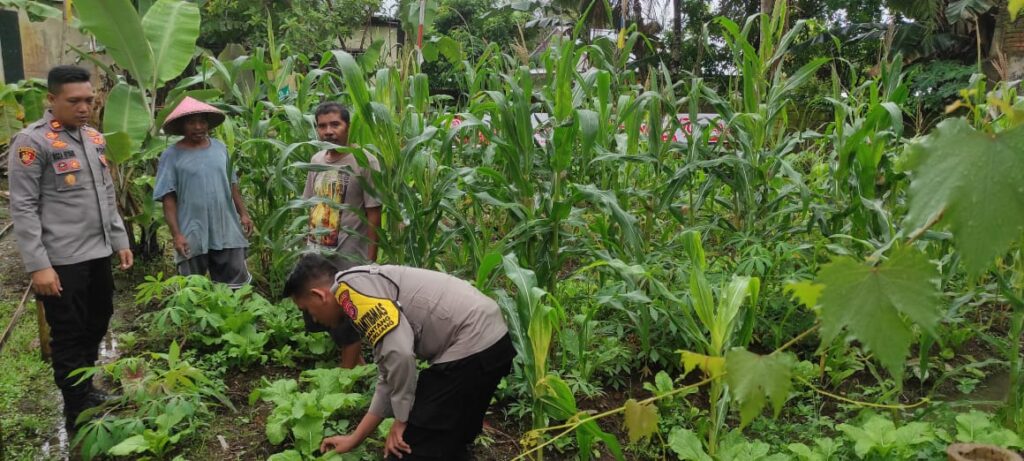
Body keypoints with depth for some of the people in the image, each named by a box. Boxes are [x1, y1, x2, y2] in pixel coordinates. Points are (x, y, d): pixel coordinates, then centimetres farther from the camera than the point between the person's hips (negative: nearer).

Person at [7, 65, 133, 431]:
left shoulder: (95, 139, 11)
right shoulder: (32, 142, -11)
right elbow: (23, 208, -13)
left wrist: (119, 240, 15)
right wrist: (38, 265, -17)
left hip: (99, 254, 7)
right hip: (62, 261, -7)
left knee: (96, 327, 17)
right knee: (69, 336, 4)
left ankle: (87, 391, 35)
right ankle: (79, 414, 16)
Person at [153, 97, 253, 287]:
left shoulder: (220, 148, 7)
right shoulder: (171, 155, -6)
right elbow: (168, 199, -8)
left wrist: (243, 213, 9)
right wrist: (176, 234, -15)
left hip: (227, 231, 3)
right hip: (192, 236, -3)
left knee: (236, 285, 8)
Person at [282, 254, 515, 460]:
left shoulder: (350, 288, -8)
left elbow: (399, 353, -20)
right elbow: (391, 377, 25)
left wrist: (401, 419, -5)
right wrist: (354, 439, 28)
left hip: (470, 347, -10)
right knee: (449, 441, 25)